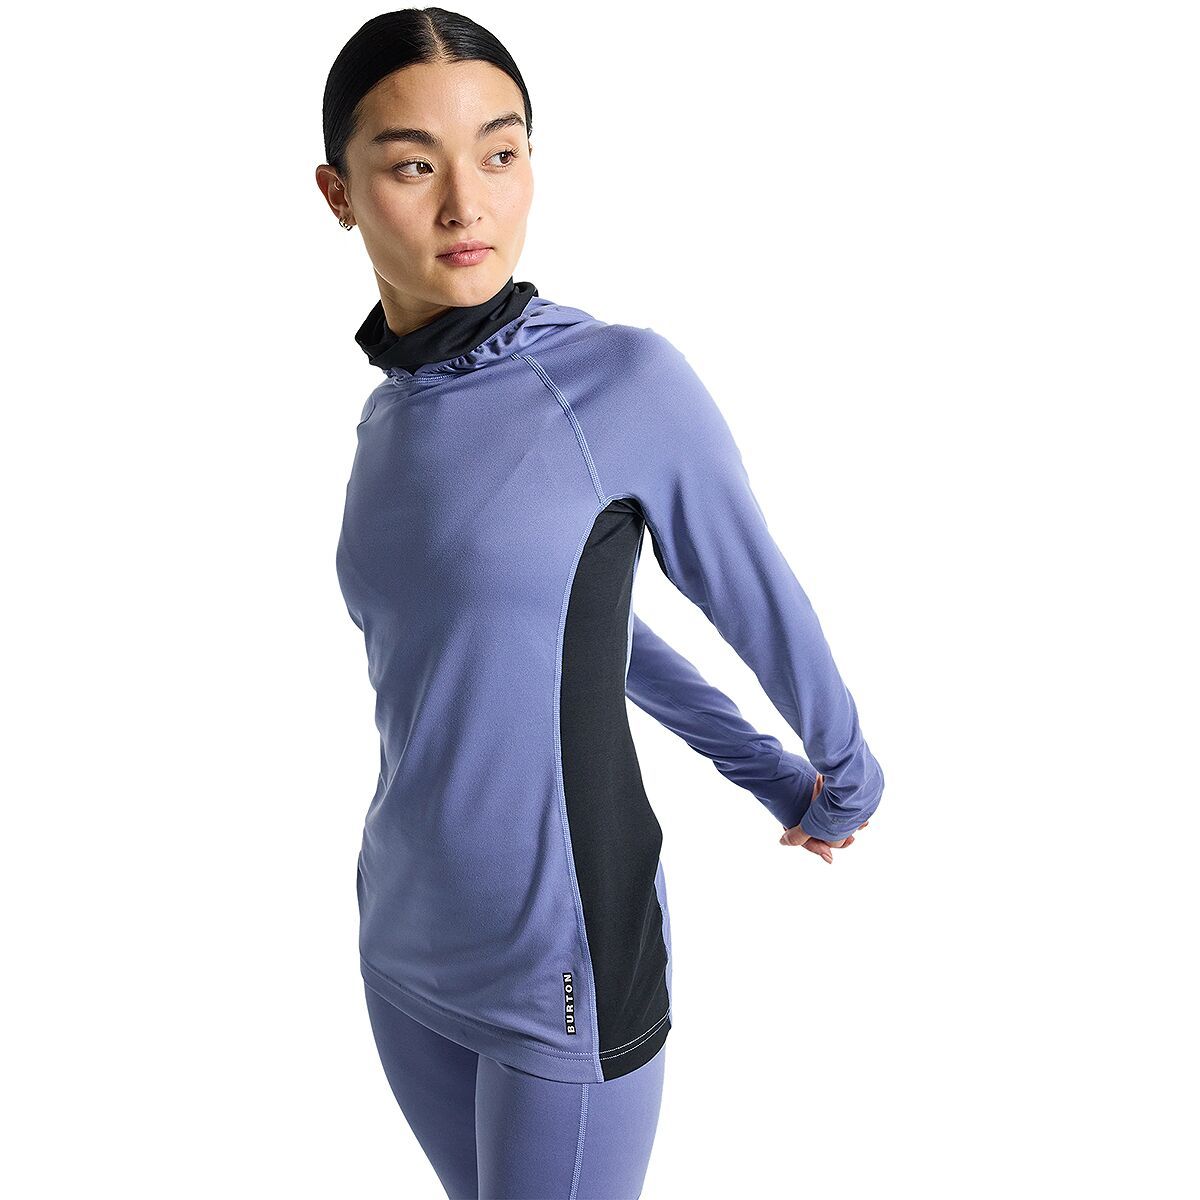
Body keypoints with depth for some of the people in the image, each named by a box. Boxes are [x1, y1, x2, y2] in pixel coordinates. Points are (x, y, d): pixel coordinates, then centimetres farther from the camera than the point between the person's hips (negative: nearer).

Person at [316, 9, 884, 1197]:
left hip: (564, 967, -6)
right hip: (409, 940, 6)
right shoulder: (392, 416, 3)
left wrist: (849, 782, 14)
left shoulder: (628, 378, -18)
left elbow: (762, 605, -4)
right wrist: (766, 776, 20)